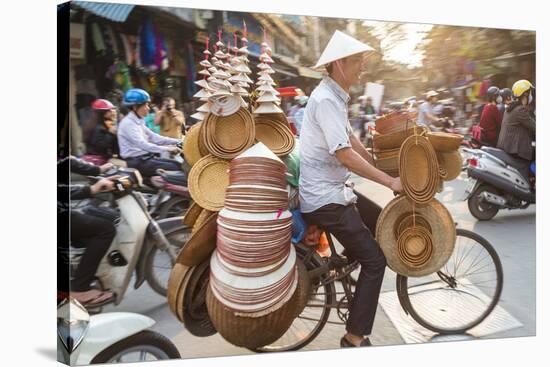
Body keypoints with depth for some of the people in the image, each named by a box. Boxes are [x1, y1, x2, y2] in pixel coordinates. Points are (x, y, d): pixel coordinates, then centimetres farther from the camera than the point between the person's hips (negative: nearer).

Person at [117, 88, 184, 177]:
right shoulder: (128, 123, -15)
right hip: (136, 162, -9)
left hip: (145, 157, 9)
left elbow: (153, 137, 11)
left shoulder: (138, 122, 13)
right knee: (175, 168, -17)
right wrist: (167, 148, -30)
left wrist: (178, 141, 2)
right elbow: (143, 145, -26)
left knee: (178, 164, -1)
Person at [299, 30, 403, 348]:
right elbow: (345, 155, -25)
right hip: (324, 197, -10)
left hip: (333, 188, 10)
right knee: (375, 260, -5)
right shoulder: (326, 99, -20)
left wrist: (380, 166, 15)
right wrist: (390, 181, -19)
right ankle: (355, 338, 6)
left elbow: (351, 139, 17)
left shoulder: (335, 96, 12)